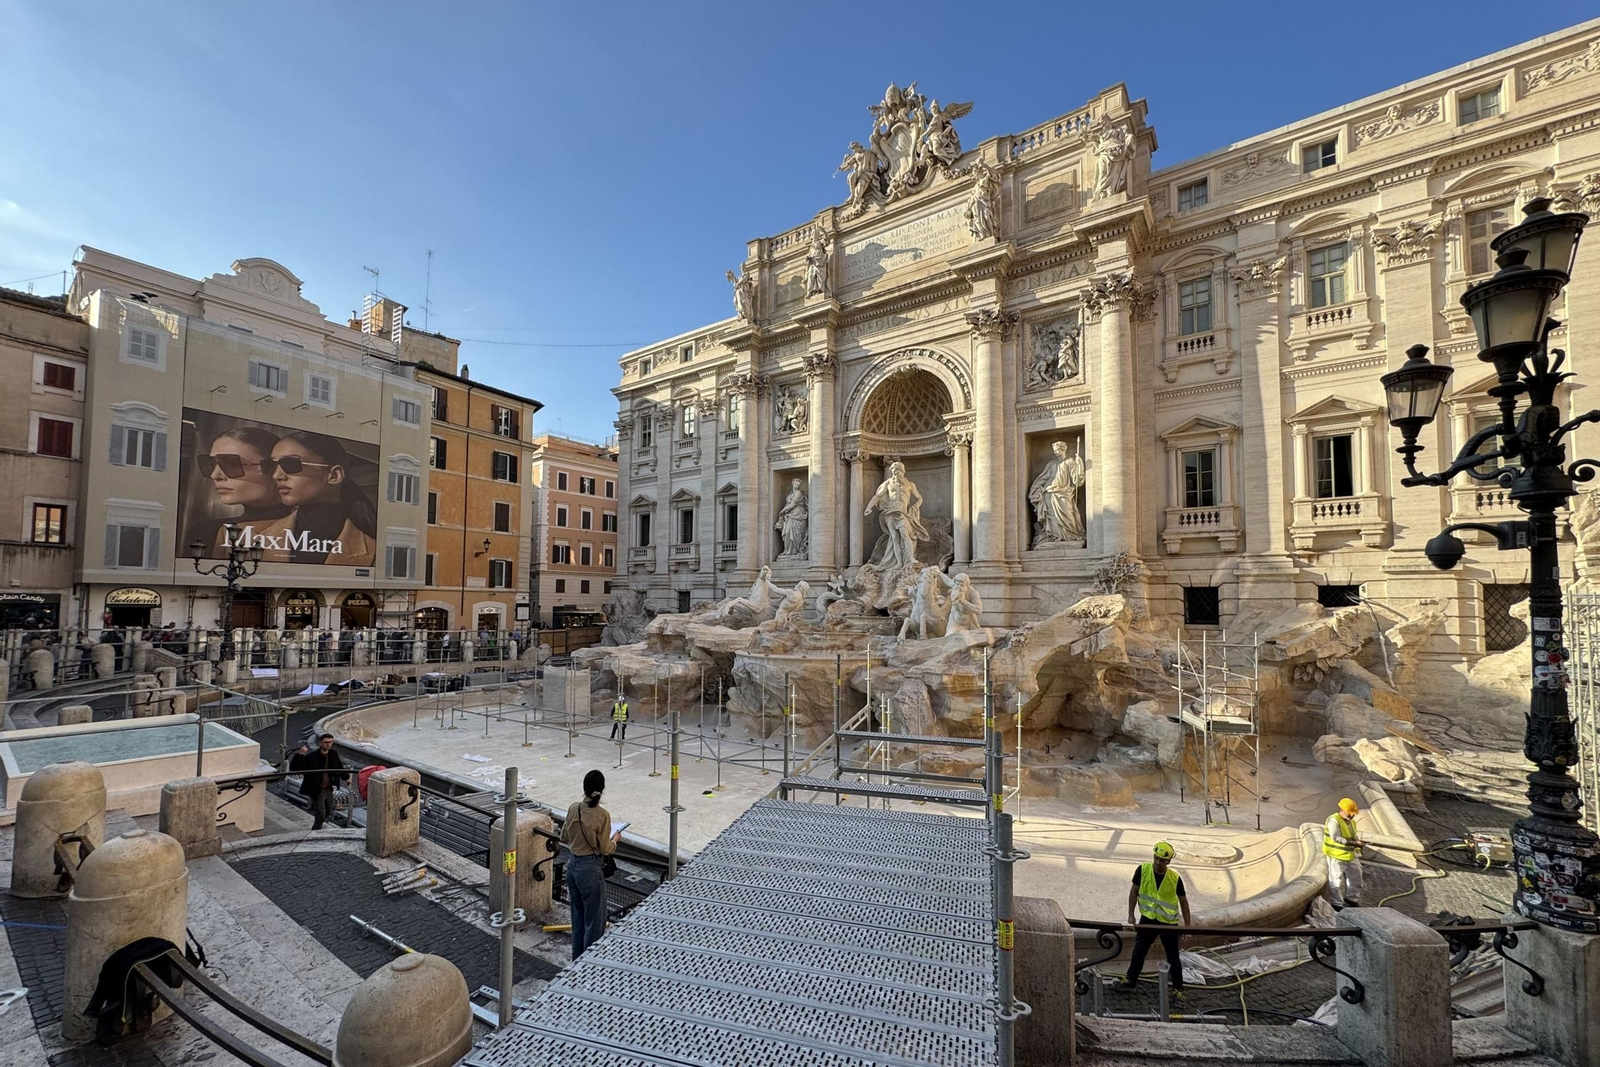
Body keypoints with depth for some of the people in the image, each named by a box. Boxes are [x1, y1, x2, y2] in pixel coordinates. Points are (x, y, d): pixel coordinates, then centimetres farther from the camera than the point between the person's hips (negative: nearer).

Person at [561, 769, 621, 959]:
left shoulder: (573, 809, -4)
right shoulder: (602, 815, -22)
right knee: (594, 920, 9)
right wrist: (615, 838, 5)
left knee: (578, 916, 22)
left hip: (572, 865, 7)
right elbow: (605, 849, -14)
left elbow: (564, 838, 9)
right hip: (590, 868, -7)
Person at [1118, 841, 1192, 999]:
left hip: (1169, 922, -1)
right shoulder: (1142, 870, -15)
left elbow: (1183, 901, -2)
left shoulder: (1175, 878, -16)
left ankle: (1178, 989, 33)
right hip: (1148, 919, 1)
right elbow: (1134, 891, -3)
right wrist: (1131, 914, -2)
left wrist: (1187, 925, 0)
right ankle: (1130, 980, 31)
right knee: (1138, 952, 12)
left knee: (1173, 958, 11)